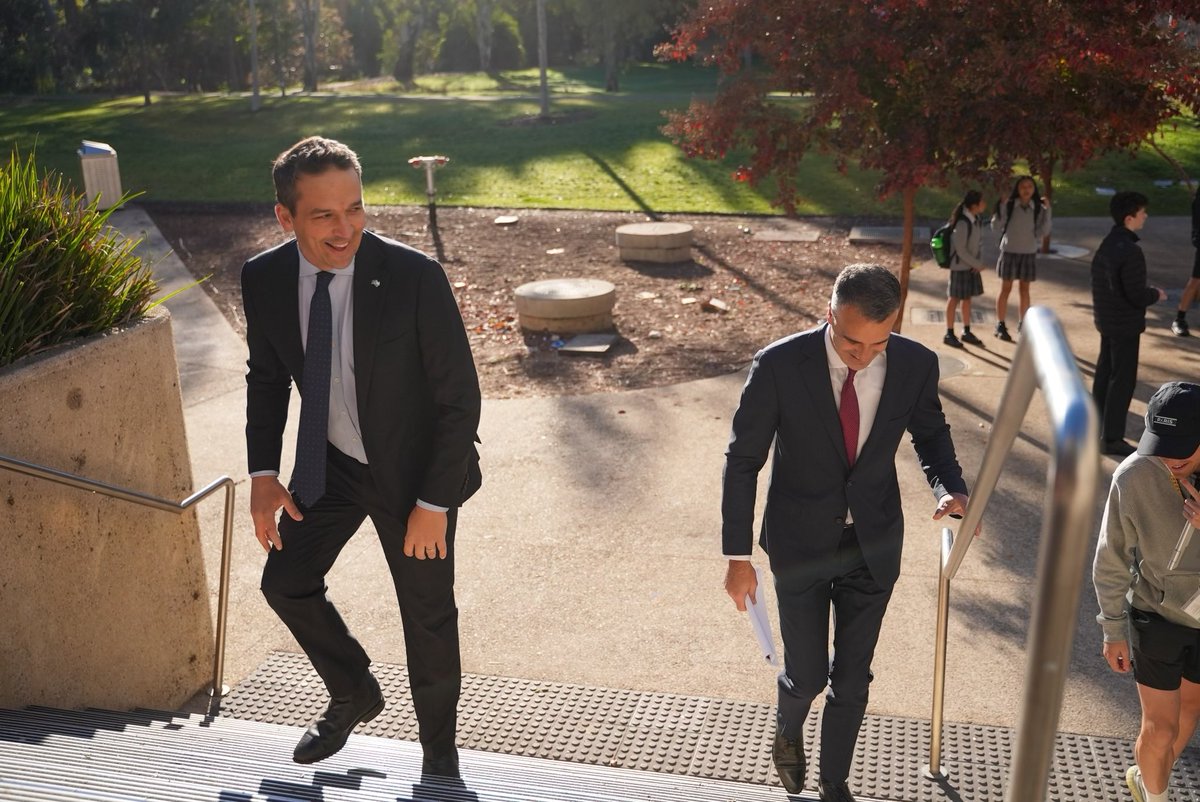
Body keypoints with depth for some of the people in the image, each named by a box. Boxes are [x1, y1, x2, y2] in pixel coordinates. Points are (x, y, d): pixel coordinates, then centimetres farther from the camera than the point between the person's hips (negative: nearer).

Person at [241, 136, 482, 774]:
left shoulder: (414, 277, -27)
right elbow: (267, 377, 5)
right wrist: (263, 474, -5)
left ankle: (438, 745, 37)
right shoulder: (263, 279, -13)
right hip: (329, 461, 4)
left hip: (413, 469, -4)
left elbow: (460, 398, -20)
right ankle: (353, 696, 41)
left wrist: (433, 504, -19)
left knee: (427, 611, 10)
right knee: (285, 581, 13)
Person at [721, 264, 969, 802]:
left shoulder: (915, 363, -14)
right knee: (807, 676, 7)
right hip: (800, 543, -2)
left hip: (873, 545, 2)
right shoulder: (779, 365, -22)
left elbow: (929, 430, 7)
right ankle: (788, 729, 46)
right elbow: (743, 460, -13)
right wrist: (738, 557, -12)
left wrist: (949, 488, -13)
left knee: (852, 679, 14)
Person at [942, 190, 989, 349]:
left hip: (971, 266, 8)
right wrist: (978, 264, -14)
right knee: (954, 299, 2)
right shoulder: (962, 223, -23)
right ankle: (949, 334, 12)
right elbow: (961, 250, -21)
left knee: (968, 299, 14)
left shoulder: (975, 220, 2)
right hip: (960, 267, -8)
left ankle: (966, 332, 25)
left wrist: (979, 263, -4)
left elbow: (979, 242, 9)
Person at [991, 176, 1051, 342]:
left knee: (1024, 289, 10)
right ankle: (1000, 325, 11)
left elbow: (1044, 232, -7)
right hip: (1009, 251, -2)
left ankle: (1022, 323, 21)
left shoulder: (1038, 209, -1)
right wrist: (1000, 207, -21)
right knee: (1006, 288, 4)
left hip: (1029, 253, 2)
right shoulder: (1009, 206, -6)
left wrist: (1047, 211, -14)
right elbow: (995, 226, -10)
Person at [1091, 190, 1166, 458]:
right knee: (1123, 380, 0)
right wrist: (1156, 294, -4)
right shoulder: (1129, 251, -24)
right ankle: (1112, 438, 5)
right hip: (1125, 325, -9)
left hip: (1105, 320, 9)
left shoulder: (1106, 245, 5)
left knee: (1104, 374, 18)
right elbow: (1137, 295, -25)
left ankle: (1096, 429, 29)